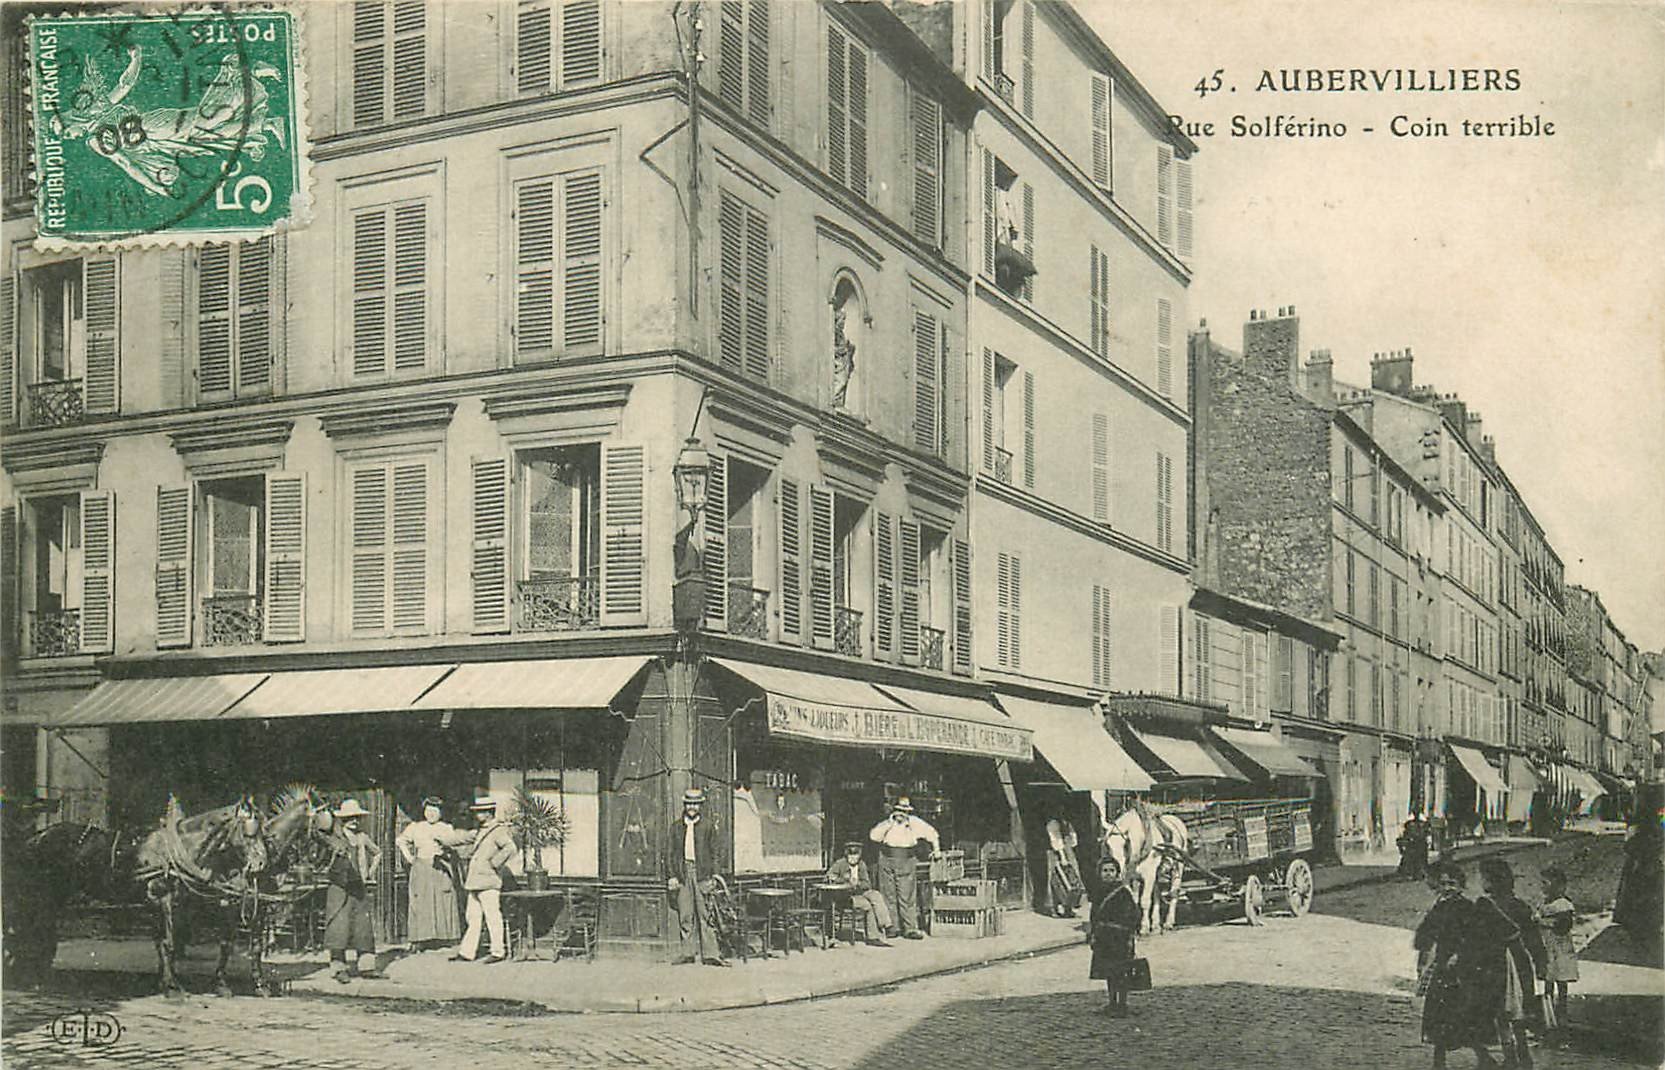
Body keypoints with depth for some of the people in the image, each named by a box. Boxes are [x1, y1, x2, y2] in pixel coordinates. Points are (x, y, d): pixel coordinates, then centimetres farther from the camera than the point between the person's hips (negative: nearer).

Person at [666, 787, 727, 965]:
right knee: (685, 915, 3)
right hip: (682, 872, 2)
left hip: (702, 873, -2)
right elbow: (670, 854, 11)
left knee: (706, 914, -6)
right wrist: (671, 876, 2)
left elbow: (714, 854, 7)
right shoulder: (677, 828, 12)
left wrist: (713, 876, -1)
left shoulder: (707, 827, 7)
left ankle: (711, 953, -6)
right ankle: (688, 952, 9)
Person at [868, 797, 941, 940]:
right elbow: (874, 836, -12)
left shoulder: (915, 823, 4)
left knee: (907, 897, -4)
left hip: (906, 862, 0)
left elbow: (931, 833, 16)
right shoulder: (887, 823, 3)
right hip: (887, 861, 1)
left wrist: (936, 849, 15)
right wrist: (890, 823, -13)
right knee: (888, 896, 3)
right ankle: (890, 928, 9)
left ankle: (910, 928, -4)